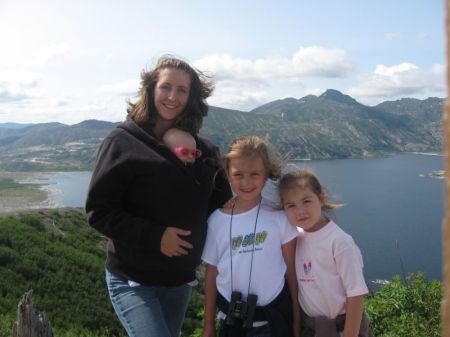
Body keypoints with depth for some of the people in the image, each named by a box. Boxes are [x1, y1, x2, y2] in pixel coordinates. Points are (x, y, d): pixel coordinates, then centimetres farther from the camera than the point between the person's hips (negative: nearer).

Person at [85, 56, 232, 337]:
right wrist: (154, 236, -21)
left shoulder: (201, 148, 5)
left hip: (181, 279, 5)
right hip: (133, 280, -5)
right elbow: (98, 210, -13)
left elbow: (220, 201, 14)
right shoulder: (123, 142, -9)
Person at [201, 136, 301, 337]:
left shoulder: (279, 216, -8)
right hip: (231, 320, 2)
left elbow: (292, 270, -3)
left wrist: (297, 319, 0)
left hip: (273, 320, -2)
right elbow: (211, 273, 2)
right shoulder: (216, 220, -3)